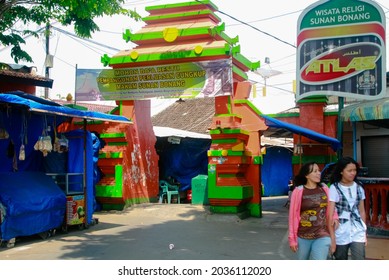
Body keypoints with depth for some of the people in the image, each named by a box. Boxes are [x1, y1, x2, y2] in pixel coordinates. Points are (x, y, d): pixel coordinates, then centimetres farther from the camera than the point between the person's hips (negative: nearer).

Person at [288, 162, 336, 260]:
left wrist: (334, 218, -10)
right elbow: (293, 215, -5)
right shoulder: (298, 191, -7)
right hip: (302, 237, -1)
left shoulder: (324, 188, 2)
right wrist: (292, 238, -4)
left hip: (322, 236, 1)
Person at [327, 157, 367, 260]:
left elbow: (362, 211, 14)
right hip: (340, 234, -3)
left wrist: (365, 232, 16)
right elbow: (330, 214, -10)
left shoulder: (359, 187, 5)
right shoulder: (334, 188, -8)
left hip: (358, 232, 3)